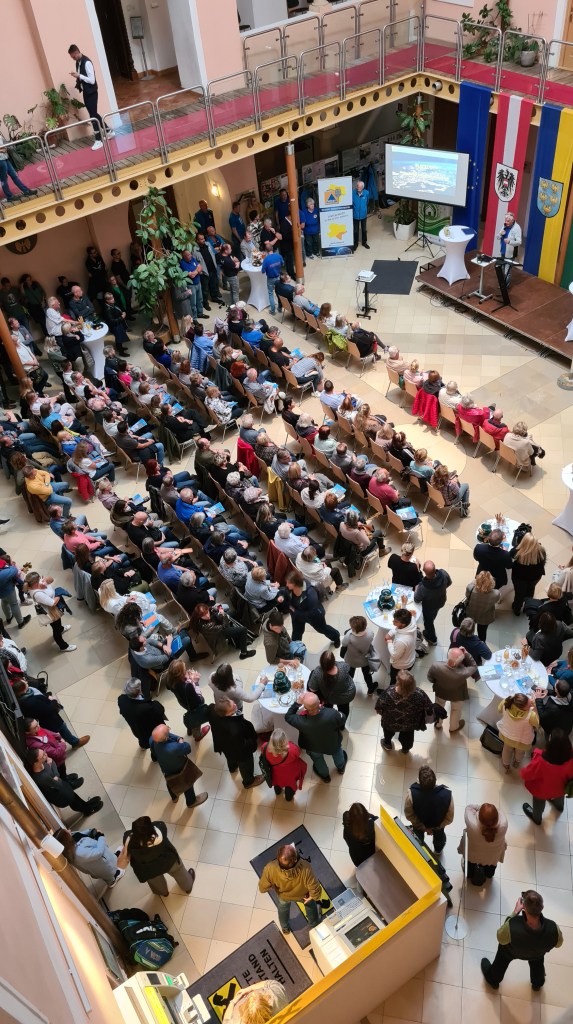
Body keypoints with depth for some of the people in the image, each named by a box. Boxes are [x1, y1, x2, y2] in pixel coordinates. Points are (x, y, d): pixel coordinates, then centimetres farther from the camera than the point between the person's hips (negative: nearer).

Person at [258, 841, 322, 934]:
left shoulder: (270, 869, -43)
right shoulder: (305, 869, -47)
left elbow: (263, 888, -22)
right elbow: (316, 891, -33)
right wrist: (313, 896, -9)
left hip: (283, 895, 1)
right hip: (302, 894, -1)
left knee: (283, 908, 37)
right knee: (310, 904, 35)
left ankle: (285, 928, 65)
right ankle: (313, 924, 63)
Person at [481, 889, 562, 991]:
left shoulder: (511, 927, -49)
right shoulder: (554, 929, -43)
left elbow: (501, 938, -23)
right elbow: (558, 944, -17)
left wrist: (515, 912, -24)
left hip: (511, 952, -1)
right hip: (537, 954, 1)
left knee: (501, 962, 34)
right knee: (537, 963, 39)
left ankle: (493, 980, 62)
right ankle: (537, 984, 67)